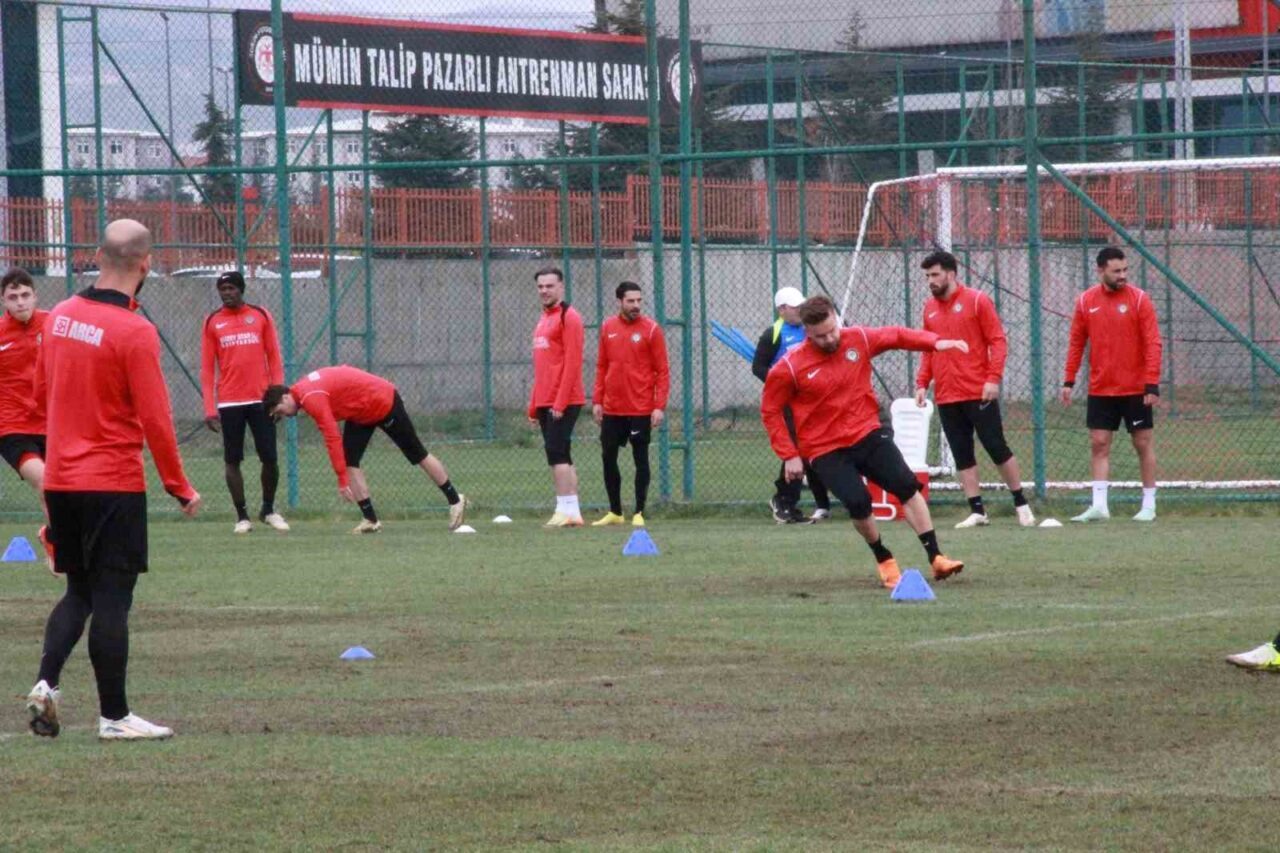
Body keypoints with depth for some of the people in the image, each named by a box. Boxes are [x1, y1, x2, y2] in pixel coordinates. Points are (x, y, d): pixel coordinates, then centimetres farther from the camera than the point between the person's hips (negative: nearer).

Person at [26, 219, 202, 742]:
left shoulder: (59, 317, 5)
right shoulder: (134, 333, -16)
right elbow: (155, 421, -15)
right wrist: (180, 488, -6)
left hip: (60, 479, 6)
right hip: (114, 483, -6)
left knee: (79, 592, 17)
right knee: (111, 599, 0)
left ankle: (46, 683, -1)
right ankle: (114, 716, 5)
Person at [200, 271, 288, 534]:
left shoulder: (261, 315, 6)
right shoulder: (213, 322, 5)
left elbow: (274, 358, 7)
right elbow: (207, 368, 4)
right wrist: (209, 408, -3)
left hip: (260, 399, 0)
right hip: (229, 402, 0)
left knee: (269, 458, 0)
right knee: (233, 460, 1)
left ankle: (268, 510, 19)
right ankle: (242, 516, 9)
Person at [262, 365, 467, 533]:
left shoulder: (312, 398, -29)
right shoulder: (304, 388, 0)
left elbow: (333, 439, -33)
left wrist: (343, 480, -32)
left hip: (384, 403, -9)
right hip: (361, 412, 9)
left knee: (417, 455, 5)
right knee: (350, 460, -3)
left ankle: (455, 500, 19)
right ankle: (371, 520, -2)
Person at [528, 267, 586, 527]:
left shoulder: (568, 317, -8)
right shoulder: (544, 320, 20)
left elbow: (572, 362, -15)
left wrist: (561, 402, -20)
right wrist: (534, 406, 19)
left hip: (563, 402, -9)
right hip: (545, 402, 9)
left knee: (556, 453, -13)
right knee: (561, 456, 8)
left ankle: (566, 510, -13)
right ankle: (572, 512, 10)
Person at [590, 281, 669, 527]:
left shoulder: (651, 330, -5)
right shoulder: (608, 328, 7)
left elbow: (662, 371, -6)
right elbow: (601, 367, 13)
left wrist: (660, 406, -12)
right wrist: (597, 401, 7)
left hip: (640, 409, -4)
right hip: (612, 409, 4)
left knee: (641, 460, 1)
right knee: (608, 458, 7)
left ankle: (639, 513, 7)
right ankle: (615, 512, 19)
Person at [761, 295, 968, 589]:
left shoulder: (859, 339, -2)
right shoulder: (789, 368, -12)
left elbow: (896, 336, 11)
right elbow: (770, 412, -3)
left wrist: (935, 342, -2)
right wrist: (789, 455, -6)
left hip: (868, 434, 3)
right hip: (826, 450, -3)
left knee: (907, 485, -8)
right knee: (858, 502, -18)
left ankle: (936, 558, -2)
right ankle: (884, 560, 10)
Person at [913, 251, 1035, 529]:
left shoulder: (977, 300, -4)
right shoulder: (930, 308, 11)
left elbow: (998, 341, -7)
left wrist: (993, 378, -16)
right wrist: (922, 383, 6)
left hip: (978, 393, -5)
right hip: (946, 398, 5)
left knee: (997, 448, -2)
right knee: (962, 455, 4)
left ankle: (1021, 504, 10)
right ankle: (977, 511, 7)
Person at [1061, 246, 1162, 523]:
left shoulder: (1139, 299, -6)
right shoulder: (1086, 302, 3)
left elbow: (1152, 344, -9)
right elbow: (1076, 343, 10)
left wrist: (1152, 384, -16)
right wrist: (1069, 380, 4)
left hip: (1136, 390, -3)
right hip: (1100, 390, 3)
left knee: (1143, 443, 4)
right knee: (1099, 443, -1)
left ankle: (1149, 505, 11)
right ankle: (1099, 505, -1)